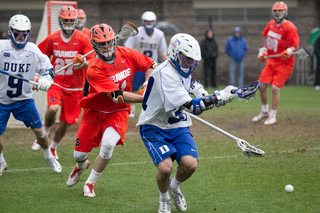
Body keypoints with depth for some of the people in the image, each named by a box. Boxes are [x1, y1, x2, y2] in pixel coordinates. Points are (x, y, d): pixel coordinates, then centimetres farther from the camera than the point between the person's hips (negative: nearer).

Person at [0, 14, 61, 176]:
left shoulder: (33, 51, -6)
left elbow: (48, 70, 2)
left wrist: (46, 80, -19)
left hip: (24, 99, 1)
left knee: (39, 130, 0)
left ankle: (49, 157, 27)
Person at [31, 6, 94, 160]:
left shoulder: (83, 39, -8)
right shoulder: (52, 39, -2)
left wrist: (83, 63, -32)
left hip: (75, 87, 0)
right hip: (56, 82, 0)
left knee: (66, 122, 6)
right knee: (53, 108, -29)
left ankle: (53, 148, 32)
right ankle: (44, 134, 0)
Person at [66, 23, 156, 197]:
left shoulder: (126, 54, -12)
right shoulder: (94, 69, -26)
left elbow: (150, 65, 5)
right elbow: (116, 96, -30)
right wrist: (144, 99, -35)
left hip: (118, 112, 1)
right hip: (96, 110, -1)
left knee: (108, 144, -25)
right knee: (79, 154, 2)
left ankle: (90, 184, -4)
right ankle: (81, 166, 44)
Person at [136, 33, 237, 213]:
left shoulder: (183, 70, 2)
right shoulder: (165, 74, -27)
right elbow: (190, 106, -32)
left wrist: (196, 89, 10)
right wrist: (218, 98, -33)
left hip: (178, 127, 7)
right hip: (155, 127, -7)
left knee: (190, 164, -17)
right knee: (166, 167, -25)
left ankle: (174, 187, 17)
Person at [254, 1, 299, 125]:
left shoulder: (290, 28, -16)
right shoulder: (271, 24, 5)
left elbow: (295, 46, -17)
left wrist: (289, 51, -37)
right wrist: (263, 50, 14)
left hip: (284, 63, -7)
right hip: (271, 60, 7)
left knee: (275, 88, -12)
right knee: (262, 86, 3)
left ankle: (273, 116, 1)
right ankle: (264, 112, 23)